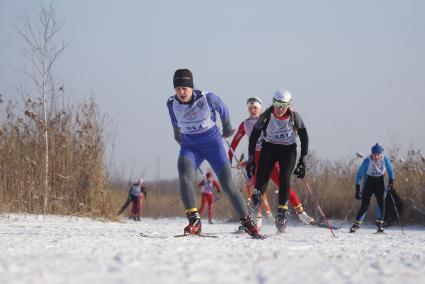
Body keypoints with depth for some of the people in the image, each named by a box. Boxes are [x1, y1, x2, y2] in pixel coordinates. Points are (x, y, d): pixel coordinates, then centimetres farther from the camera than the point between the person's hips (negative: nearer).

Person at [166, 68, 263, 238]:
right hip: (190, 146, 2)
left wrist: (227, 126, 21)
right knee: (184, 178, -27)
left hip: (212, 143, -2)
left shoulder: (207, 98, -18)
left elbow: (222, 108, 4)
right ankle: (194, 221, -26)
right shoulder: (172, 103, -9)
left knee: (227, 185, -6)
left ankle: (247, 222, 7)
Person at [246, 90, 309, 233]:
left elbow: (304, 137, 0)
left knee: (284, 177, -21)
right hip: (269, 148, 1)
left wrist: (302, 160, -3)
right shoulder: (266, 116, -13)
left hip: (288, 150, -1)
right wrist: (251, 158, -6)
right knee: (262, 177, -18)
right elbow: (254, 136, -3)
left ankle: (282, 213, -17)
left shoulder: (294, 117, -11)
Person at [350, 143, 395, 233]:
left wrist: (391, 182, -9)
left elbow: (391, 171, 3)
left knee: (381, 203, -14)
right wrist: (357, 189, -17)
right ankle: (356, 224, 5)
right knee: (365, 205, -9)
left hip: (380, 183, 2)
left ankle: (379, 224, 0)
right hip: (369, 182, -2)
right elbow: (359, 174, -14)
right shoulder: (367, 161, -21)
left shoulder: (385, 160, -15)